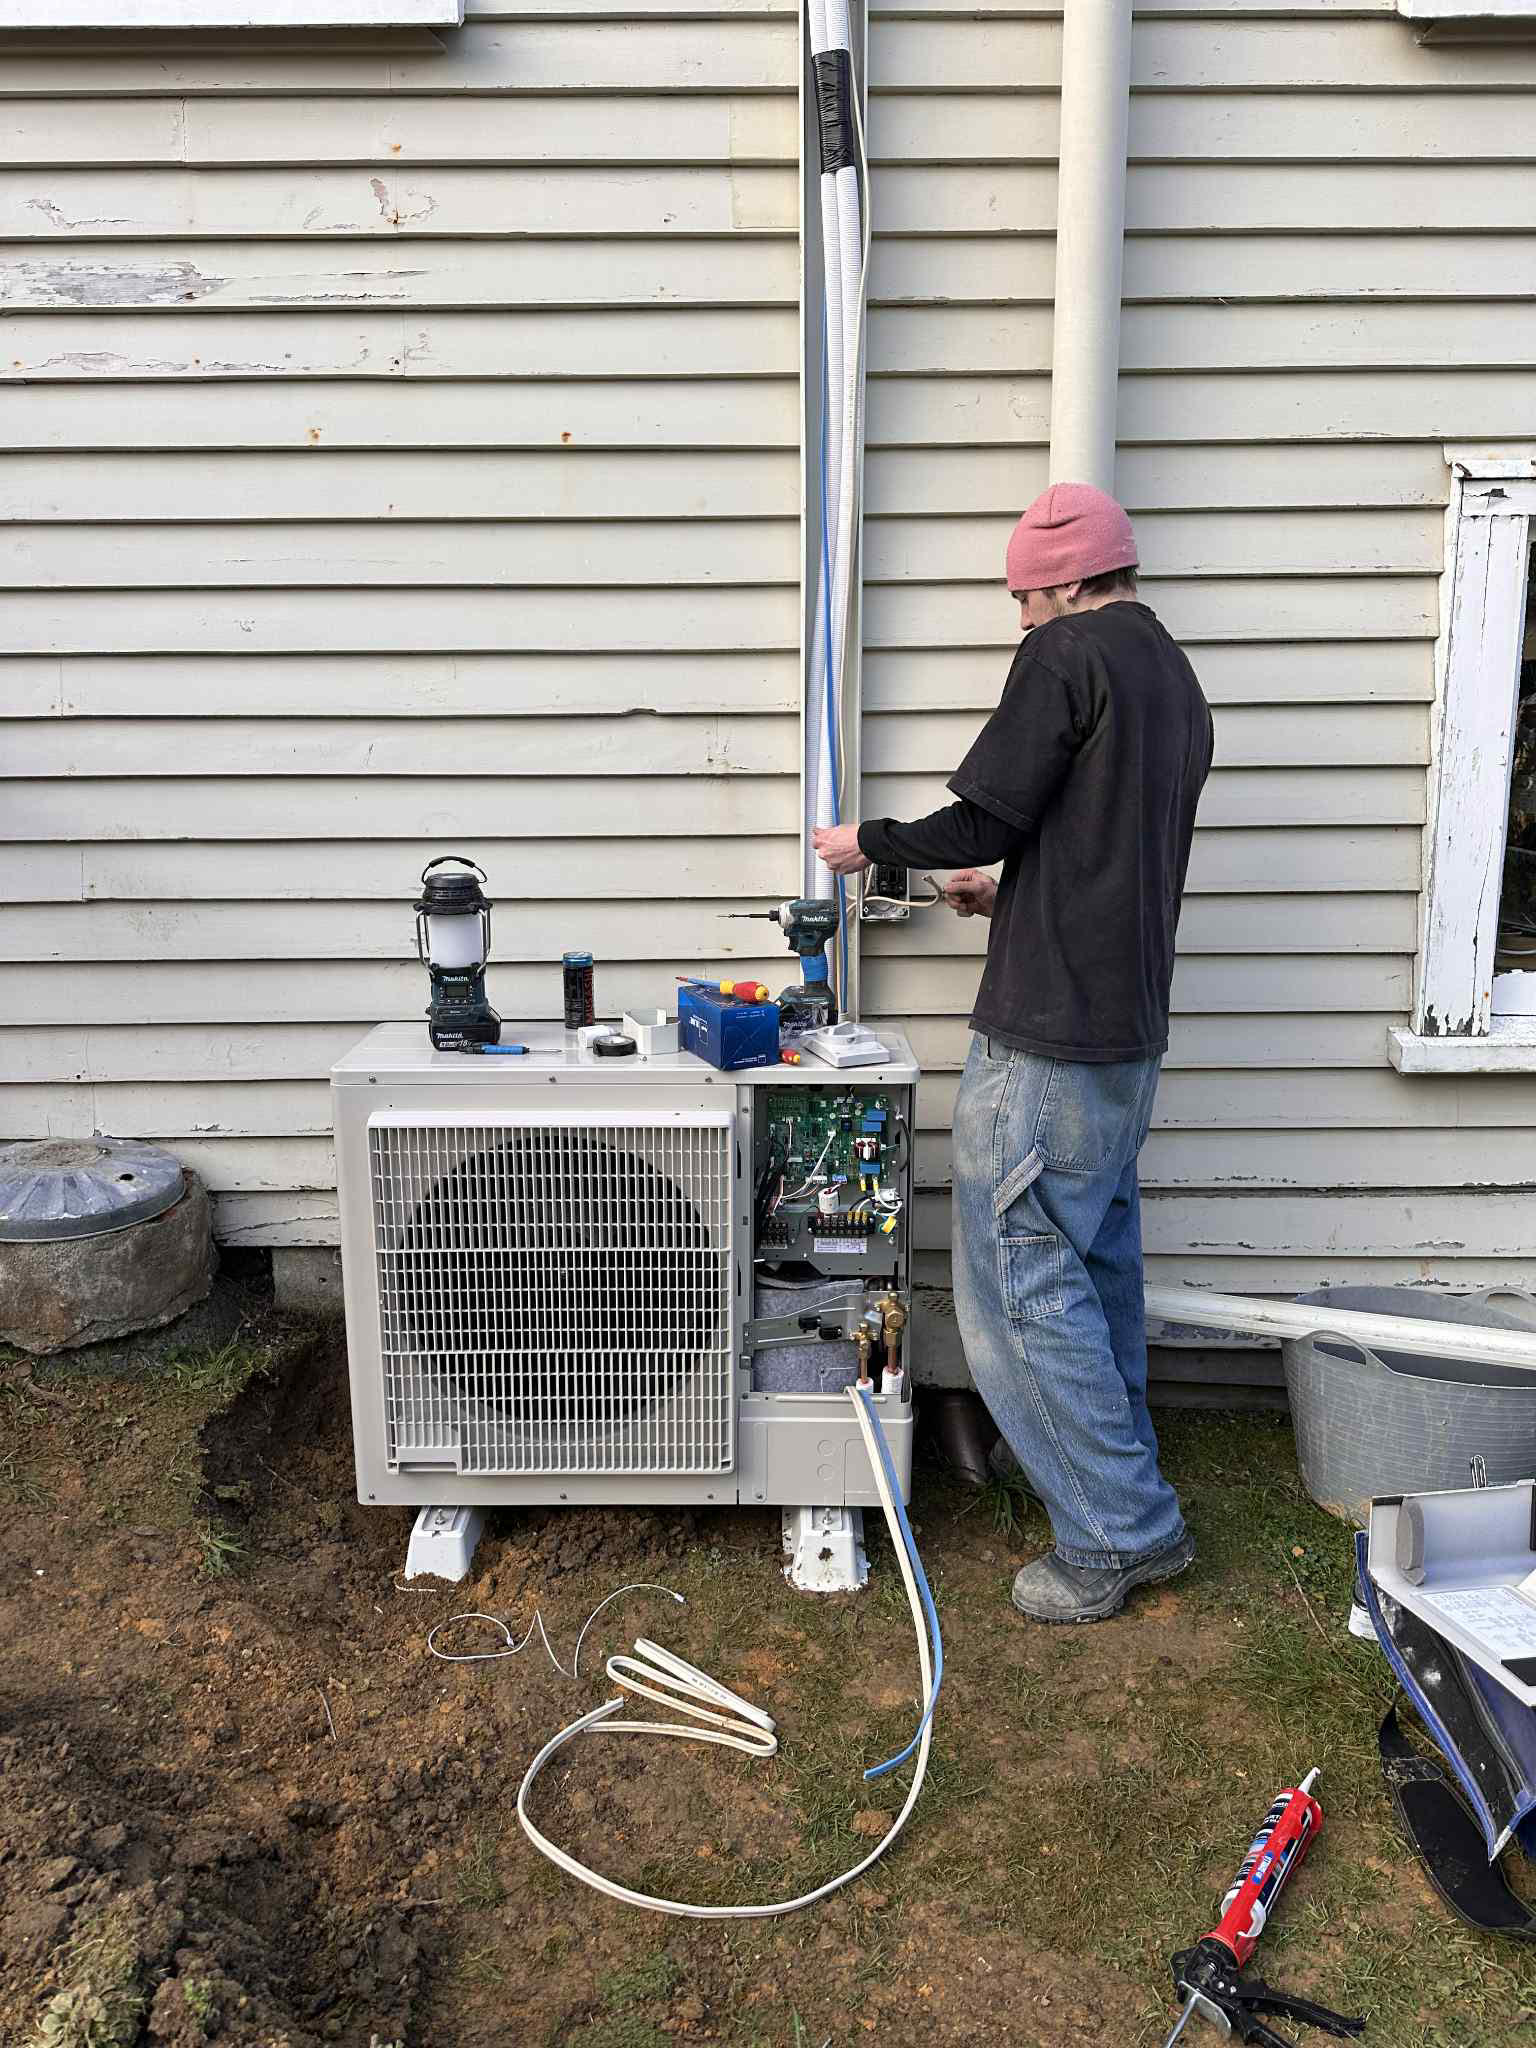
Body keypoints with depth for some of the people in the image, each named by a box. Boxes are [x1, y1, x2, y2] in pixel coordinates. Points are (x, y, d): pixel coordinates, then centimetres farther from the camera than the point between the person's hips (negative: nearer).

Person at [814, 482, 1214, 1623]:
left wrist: (874, 843, 2)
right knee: (1099, 1262, 19)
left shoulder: (1067, 656, -10)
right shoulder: (1177, 680, 18)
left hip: (1047, 1033, -10)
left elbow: (986, 817, -14)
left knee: (1023, 1277, -1)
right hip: (1134, 1028, 10)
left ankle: (1117, 1535, 9)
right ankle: (1131, 1517, 32)